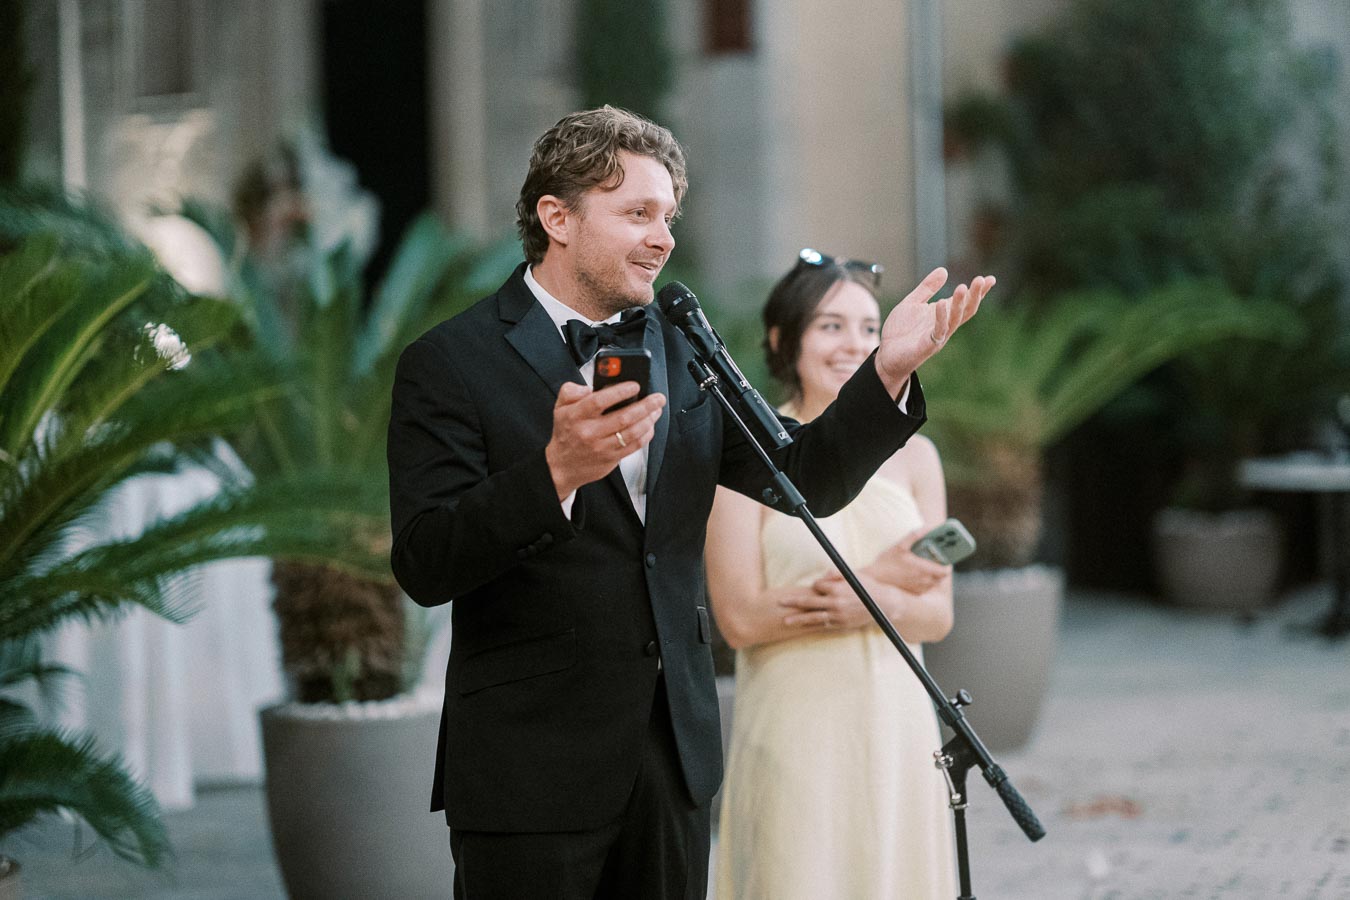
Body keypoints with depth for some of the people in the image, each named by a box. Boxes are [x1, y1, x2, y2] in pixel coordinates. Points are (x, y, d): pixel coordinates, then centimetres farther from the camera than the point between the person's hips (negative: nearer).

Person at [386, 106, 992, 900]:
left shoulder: (684, 351, 11)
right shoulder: (449, 365, -7)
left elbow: (806, 478, 9)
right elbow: (425, 567, -17)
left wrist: (889, 372, -7)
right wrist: (557, 471, -31)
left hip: (675, 756, 6)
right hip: (532, 769, -5)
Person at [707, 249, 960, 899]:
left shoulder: (912, 456, 9)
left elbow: (937, 614, 7)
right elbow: (739, 618, -11)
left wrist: (875, 605, -15)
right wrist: (877, 577, -14)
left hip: (896, 729, 4)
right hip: (794, 732, -4)